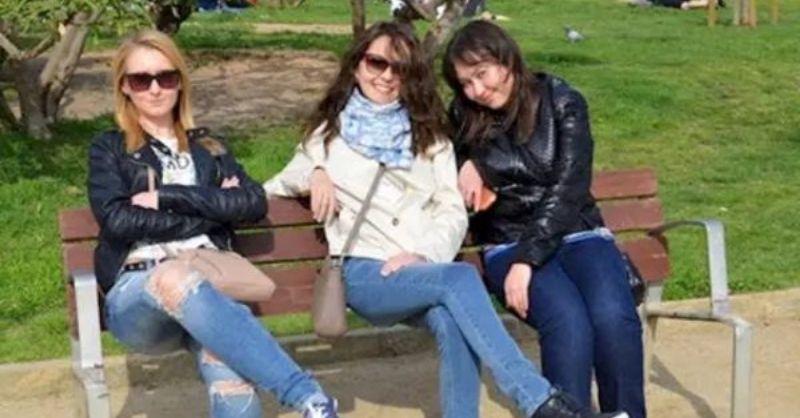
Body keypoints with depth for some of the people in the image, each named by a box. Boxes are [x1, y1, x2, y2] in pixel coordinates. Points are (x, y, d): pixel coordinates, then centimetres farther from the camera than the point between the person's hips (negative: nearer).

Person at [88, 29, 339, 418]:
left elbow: (254, 203, 6)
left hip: (206, 282, 2)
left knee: (229, 371, -37)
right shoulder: (109, 149, 18)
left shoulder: (209, 147, 25)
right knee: (175, 276, -41)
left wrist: (168, 196, -2)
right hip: (138, 292, -1)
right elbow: (117, 220, -2)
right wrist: (208, 213, 1)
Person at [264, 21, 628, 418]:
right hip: (364, 273, -2)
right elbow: (275, 187, 24)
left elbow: (453, 212, 11)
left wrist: (422, 255, -10)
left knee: (452, 319, -37)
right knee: (460, 278, -35)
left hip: (425, 269, 2)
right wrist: (314, 173, 1)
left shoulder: (428, 135, 22)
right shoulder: (328, 132, 19)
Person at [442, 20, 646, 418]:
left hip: (576, 234, 0)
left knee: (613, 316, -31)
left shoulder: (562, 102, -2)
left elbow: (566, 190, -10)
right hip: (508, 244, 0)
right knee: (568, 321, -32)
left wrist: (528, 258, -22)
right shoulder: (463, 118, 6)